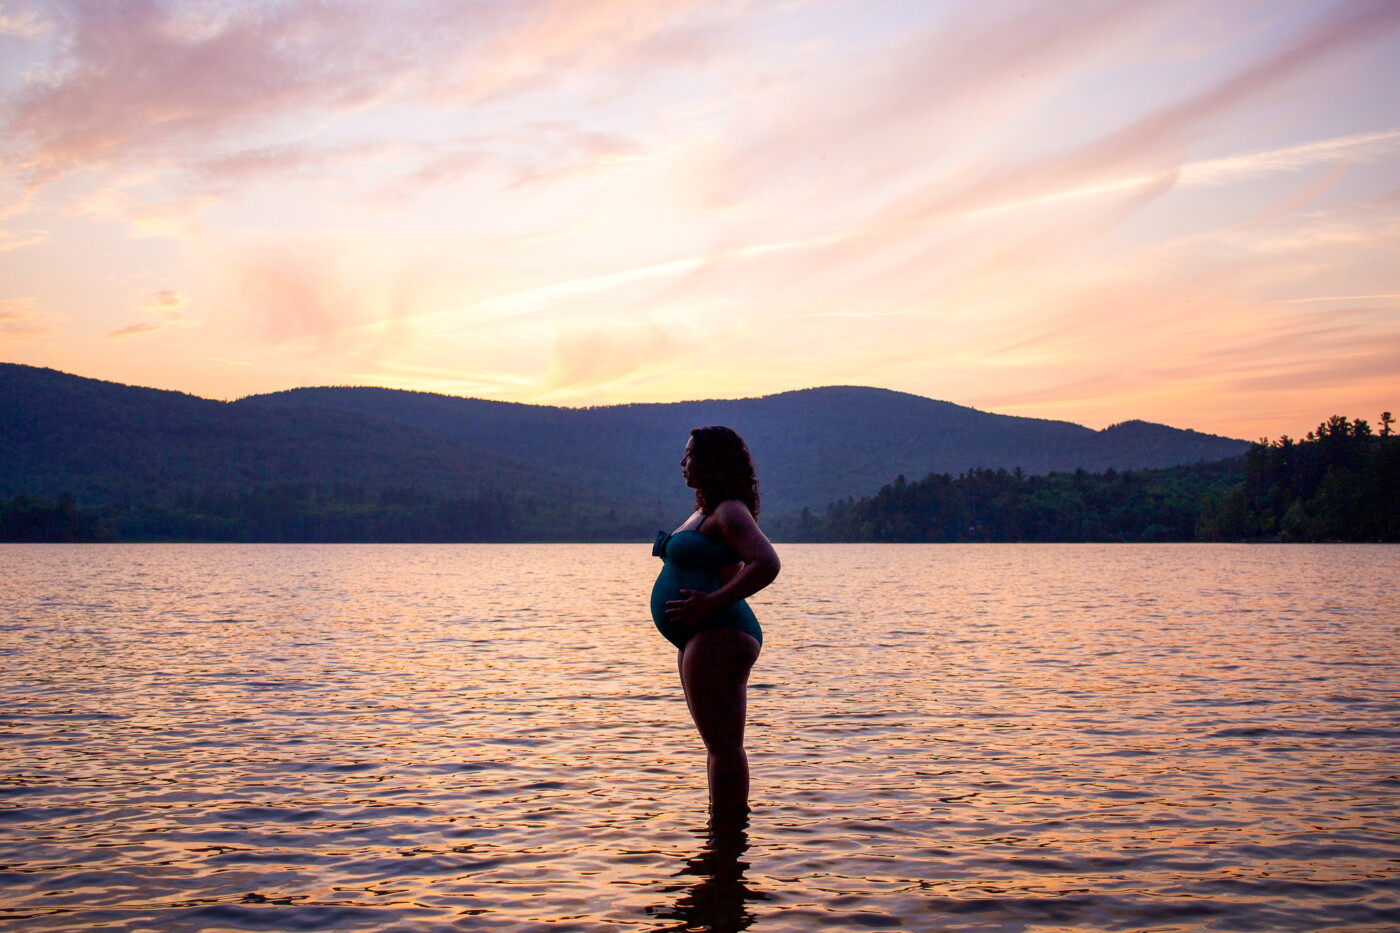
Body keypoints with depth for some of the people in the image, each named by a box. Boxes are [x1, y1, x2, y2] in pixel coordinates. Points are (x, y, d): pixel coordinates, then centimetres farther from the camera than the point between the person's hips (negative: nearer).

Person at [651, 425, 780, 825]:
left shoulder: (729, 512, -13)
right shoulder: (706, 511, 18)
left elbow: (767, 564, -27)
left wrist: (711, 602, -24)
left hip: (718, 637, -11)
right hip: (703, 640, 11)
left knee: (723, 745, -9)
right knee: (719, 744, 15)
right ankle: (726, 828, 23)